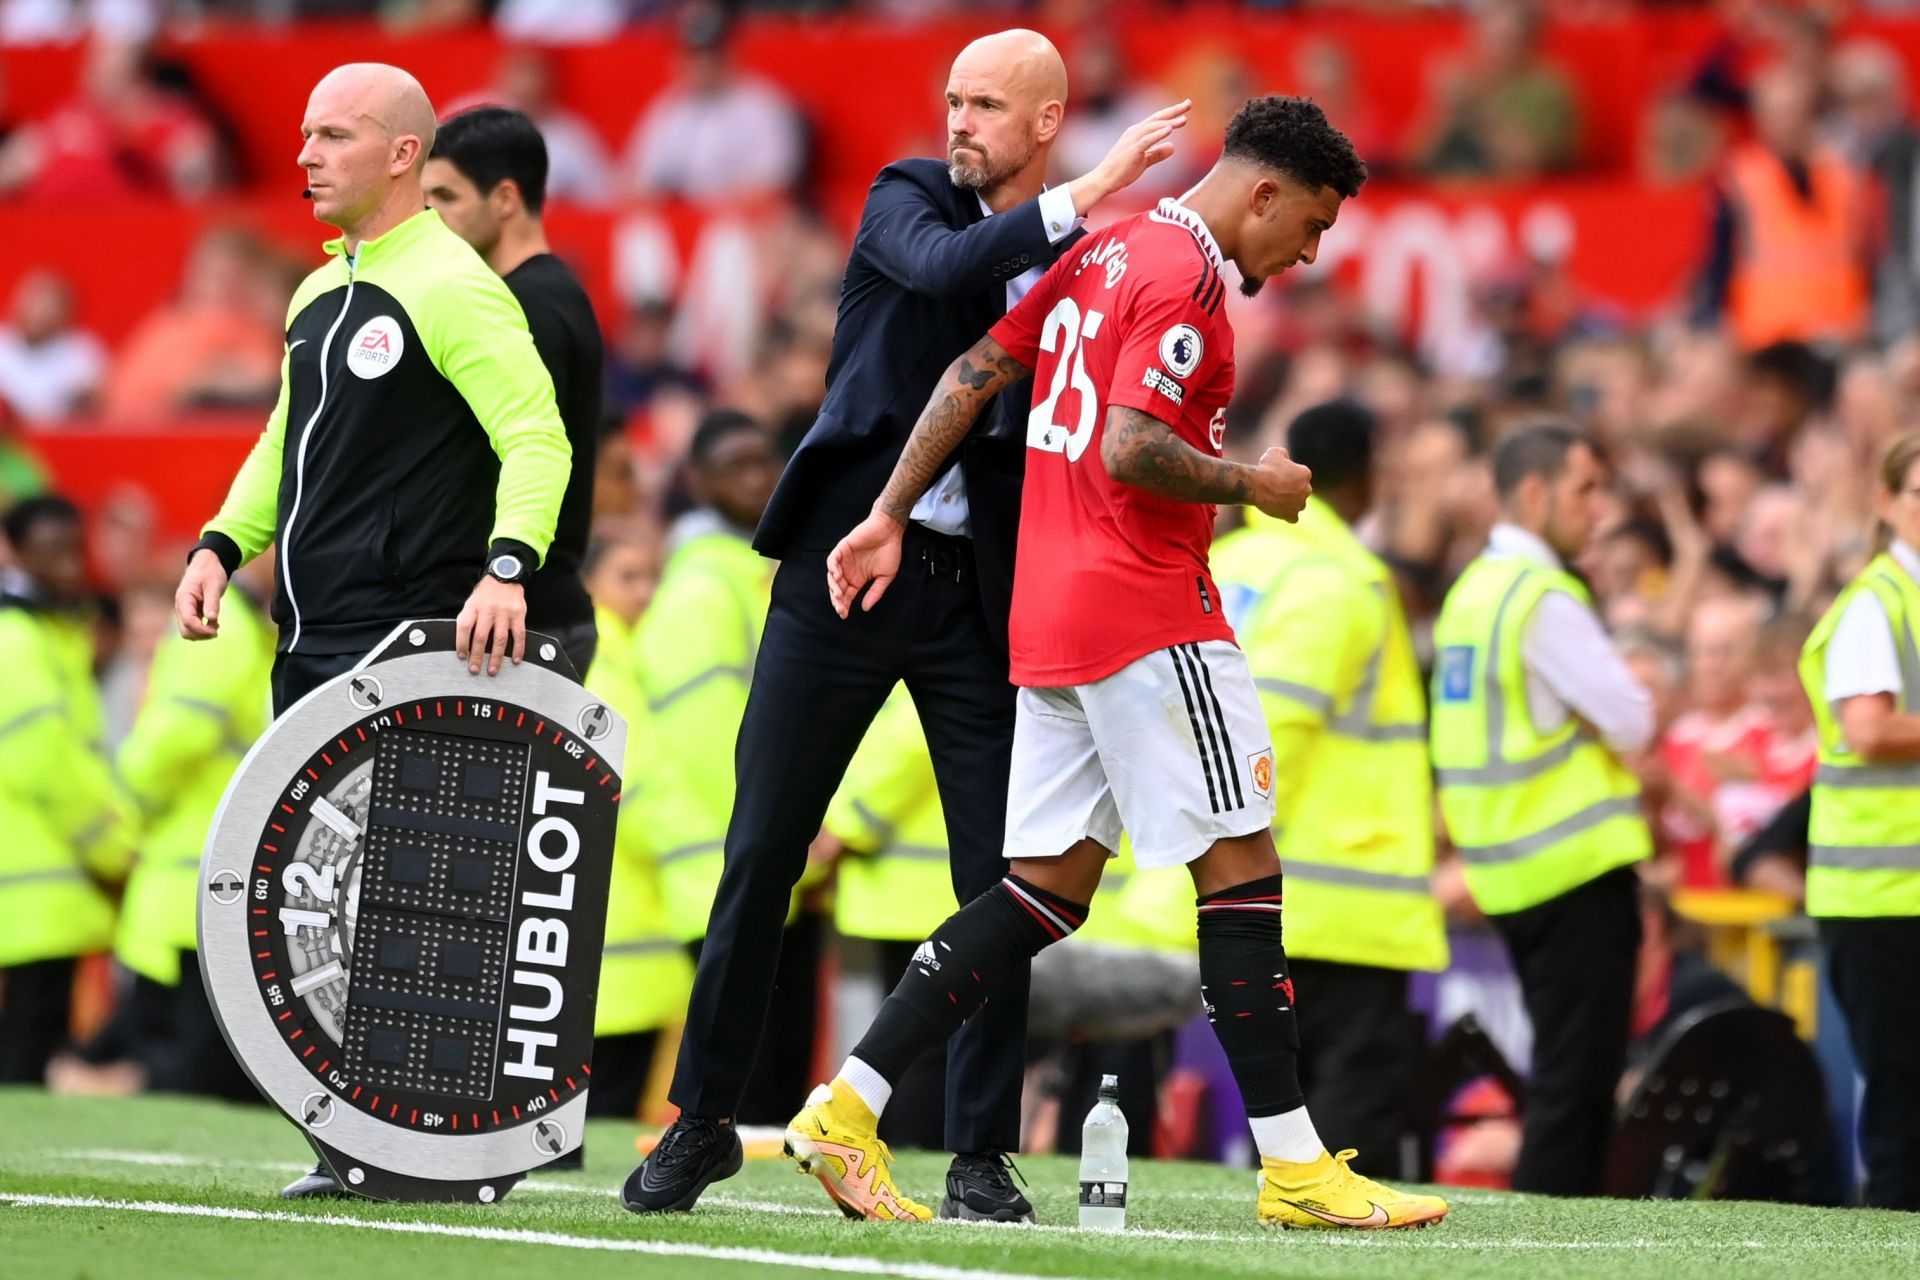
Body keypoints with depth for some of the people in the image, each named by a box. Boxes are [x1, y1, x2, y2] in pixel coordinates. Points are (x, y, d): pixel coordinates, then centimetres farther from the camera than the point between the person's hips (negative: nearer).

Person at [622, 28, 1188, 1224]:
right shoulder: (907, 198, 2)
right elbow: (938, 268, -22)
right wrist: (1080, 201, -29)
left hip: (979, 588, 1)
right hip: (848, 560, -1)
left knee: (1001, 874, -2)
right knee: (762, 850, 1)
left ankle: (982, 1153, 6)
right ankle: (706, 1118, 12)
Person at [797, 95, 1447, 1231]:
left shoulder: (1110, 251, 17)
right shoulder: (1186, 274, -12)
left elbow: (975, 372, 17)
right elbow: (1131, 452, -22)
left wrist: (891, 516, 18)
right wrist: (1252, 484, -7)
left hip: (1053, 615, 9)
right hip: (1148, 614, -9)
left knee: (1051, 884, 10)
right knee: (1242, 869, -5)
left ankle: (849, 1108, 4)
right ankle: (1296, 1169, -6)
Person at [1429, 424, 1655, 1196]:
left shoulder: (1472, 591, 14)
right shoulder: (1543, 598, -15)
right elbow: (1632, 725, -18)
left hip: (1508, 869, 9)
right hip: (1579, 869, -9)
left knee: (1566, 1075, 15)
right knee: (1576, 1081, -7)